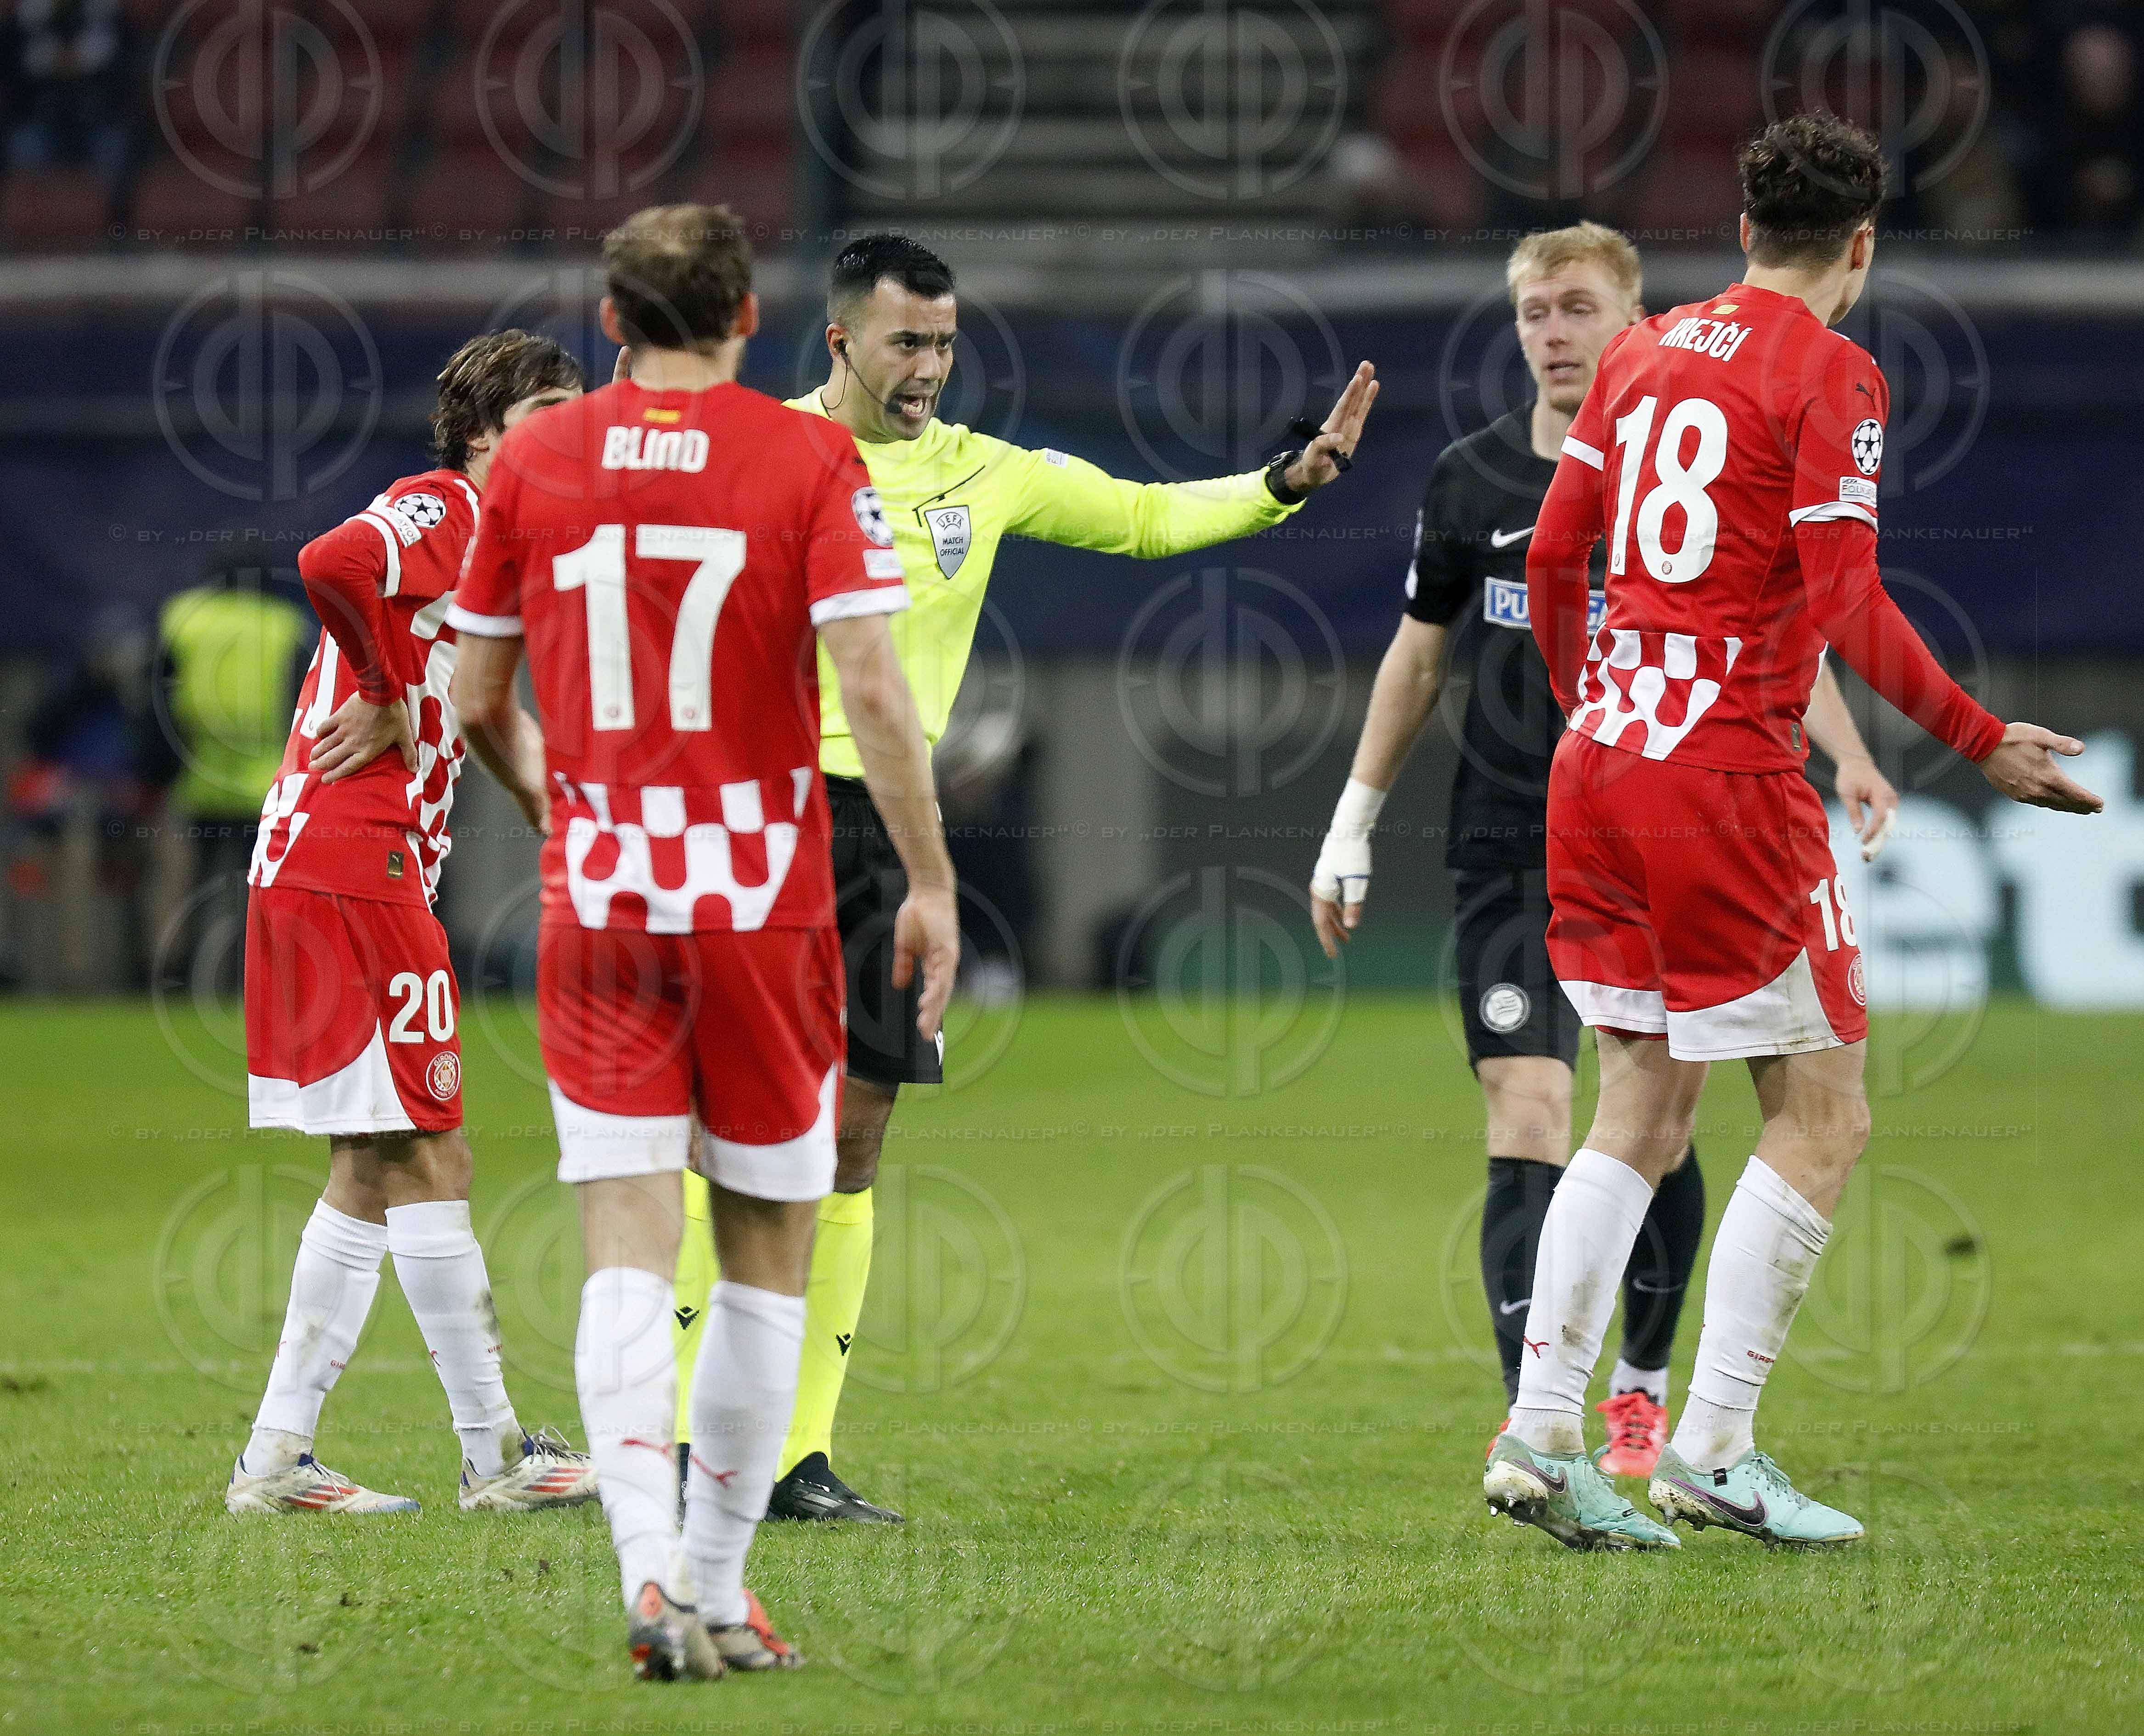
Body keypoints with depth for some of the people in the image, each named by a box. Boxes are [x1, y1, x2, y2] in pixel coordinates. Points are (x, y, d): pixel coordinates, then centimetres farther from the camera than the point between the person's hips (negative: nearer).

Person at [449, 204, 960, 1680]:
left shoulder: (535, 462, 4)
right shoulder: (807, 461, -4)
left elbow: (479, 705, 10)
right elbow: (871, 688, -12)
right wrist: (932, 882, -4)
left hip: (598, 903, 2)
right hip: (764, 902, -2)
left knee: (630, 1259, -3)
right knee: (768, 1254, 11)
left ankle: (653, 1571, -21)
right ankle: (720, 1585, 12)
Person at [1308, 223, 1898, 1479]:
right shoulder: (1474, 480, 4)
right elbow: (1420, 656, 15)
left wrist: (1848, 755, -20)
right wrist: (1354, 824, 16)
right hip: (1513, 854, 0)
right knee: (1527, 1127, -12)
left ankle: (1643, 1386, 29)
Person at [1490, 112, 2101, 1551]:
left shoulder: (1644, 354, 12)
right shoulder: (1833, 377, -8)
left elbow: (1555, 557, 17)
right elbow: (1847, 613, -15)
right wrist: (1986, 745, -6)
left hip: (1603, 754, 7)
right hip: (1732, 771, -7)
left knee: (1642, 1110, 12)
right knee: (1823, 1112, 2)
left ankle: (1543, 1434, 3)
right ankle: (1716, 1451, -3)